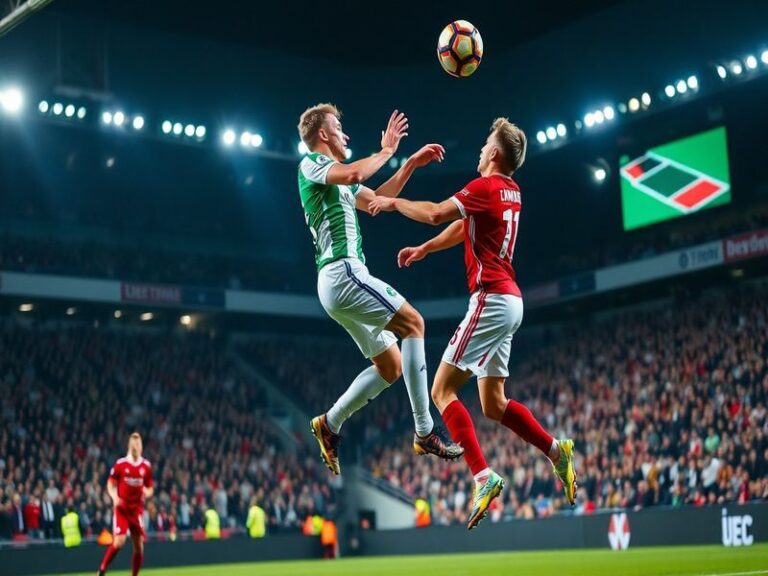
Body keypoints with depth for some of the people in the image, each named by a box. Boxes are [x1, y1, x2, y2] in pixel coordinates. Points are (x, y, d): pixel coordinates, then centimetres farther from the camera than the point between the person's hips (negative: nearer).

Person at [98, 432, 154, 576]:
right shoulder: (120, 464, -4)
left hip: (137, 510, 3)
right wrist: (115, 497, -15)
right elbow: (110, 484, 3)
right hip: (121, 508, -3)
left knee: (139, 546, 2)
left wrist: (147, 492, -12)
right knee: (119, 542, -17)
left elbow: (150, 489, 11)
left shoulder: (146, 466, 3)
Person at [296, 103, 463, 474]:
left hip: (337, 281, 10)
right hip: (343, 272, -10)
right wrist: (387, 150, -8)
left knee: (391, 365, 9)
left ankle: (329, 424, 10)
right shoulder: (311, 164, -2)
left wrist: (412, 164, 28)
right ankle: (424, 431, -19)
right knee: (412, 322, -15)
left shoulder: (335, 177, 25)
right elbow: (355, 174, -23)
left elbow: (378, 199, 35)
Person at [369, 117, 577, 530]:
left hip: (491, 299, -9)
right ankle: (557, 451, 8)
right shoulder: (511, 191, 17)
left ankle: (483, 477, -16)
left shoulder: (487, 187, -11)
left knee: (441, 390, -8)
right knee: (493, 405, 13)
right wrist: (423, 249, 27)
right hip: (508, 300, 9)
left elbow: (434, 214, -19)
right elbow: (465, 226, 29)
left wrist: (393, 202, -3)